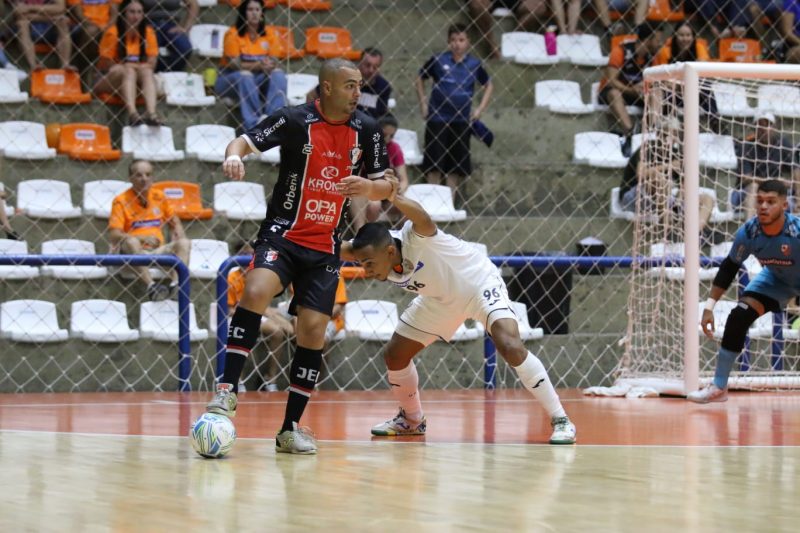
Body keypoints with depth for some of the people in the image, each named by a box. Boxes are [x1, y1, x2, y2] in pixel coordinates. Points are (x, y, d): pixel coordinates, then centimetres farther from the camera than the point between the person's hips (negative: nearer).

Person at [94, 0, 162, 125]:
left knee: (147, 71, -28)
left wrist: (141, 67, -21)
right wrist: (126, 67, -19)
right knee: (128, 70, -32)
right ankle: (132, 113, -56)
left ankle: (151, 112, -51)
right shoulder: (113, 33, -8)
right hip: (109, 80, -3)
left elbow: (151, 63, 0)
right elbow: (105, 64, -7)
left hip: (138, 82, 3)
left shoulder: (148, 33, 1)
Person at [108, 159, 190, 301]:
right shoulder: (121, 201, -1)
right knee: (131, 242, -35)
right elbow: (114, 235, -11)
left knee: (184, 243, -20)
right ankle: (150, 285, -51)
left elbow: (174, 222, 26)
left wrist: (178, 234, 1)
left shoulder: (159, 196, 13)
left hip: (159, 250, 4)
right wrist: (143, 238, -25)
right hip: (134, 252, -4)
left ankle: (176, 284, -43)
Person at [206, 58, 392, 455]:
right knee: (256, 290, -30)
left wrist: (367, 187, -12)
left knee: (313, 329, -4)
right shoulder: (295, 120, -6)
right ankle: (227, 390, -24)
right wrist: (234, 155, -35)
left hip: (325, 246, 4)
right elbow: (246, 140, -12)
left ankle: (291, 428, 7)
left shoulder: (365, 129, 5)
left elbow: (385, 186, 11)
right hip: (283, 233, -4)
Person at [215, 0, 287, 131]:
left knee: (278, 74, -22)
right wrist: (258, 65, -31)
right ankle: (253, 124, -43)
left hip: (257, 80, 4)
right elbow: (234, 64, -17)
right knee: (245, 75, -36)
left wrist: (271, 64, -22)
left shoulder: (267, 34, 5)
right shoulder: (233, 34, -9)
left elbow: (273, 60, 5)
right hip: (230, 81, -4)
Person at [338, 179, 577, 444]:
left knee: (510, 345, -28)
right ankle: (411, 420, 31)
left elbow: (420, 216, -63)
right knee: (394, 354, 4)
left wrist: (382, 192, -79)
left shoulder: (416, 239, -40)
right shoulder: (373, 254, -19)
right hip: (440, 299, 7)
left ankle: (560, 420, -18)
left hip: (479, 284, -7)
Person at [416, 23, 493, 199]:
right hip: (437, 118, -2)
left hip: (461, 121, 2)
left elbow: (488, 86, 17)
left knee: (456, 165, 6)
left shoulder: (474, 65, 2)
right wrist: (423, 103, 4)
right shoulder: (438, 60, -3)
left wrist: (480, 109, 7)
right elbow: (420, 79, 12)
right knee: (434, 163, -3)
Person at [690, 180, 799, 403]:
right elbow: (729, 268, -10)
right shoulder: (748, 232, -26)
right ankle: (719, 387, -1)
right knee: (738, 317, -11)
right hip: (776, 278, 3)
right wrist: (709, 306, -13)